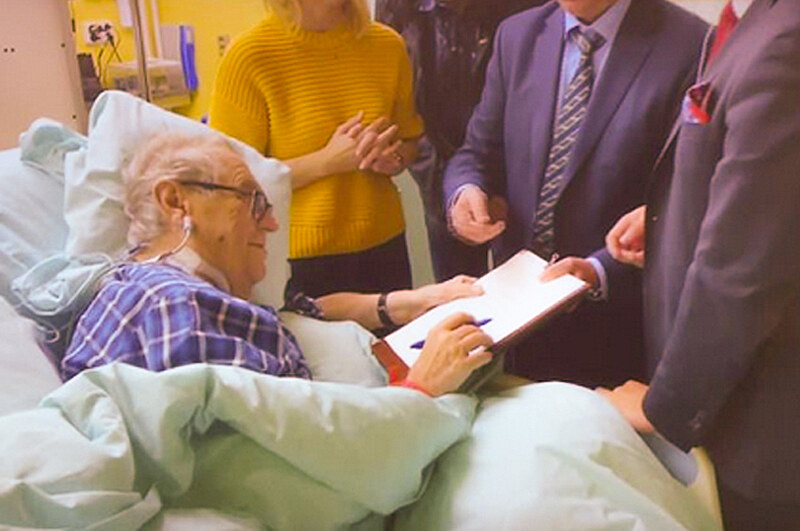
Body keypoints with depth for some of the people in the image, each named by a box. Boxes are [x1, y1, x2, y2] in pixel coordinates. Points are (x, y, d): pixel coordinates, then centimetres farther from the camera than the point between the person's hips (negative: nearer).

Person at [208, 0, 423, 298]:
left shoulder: (387, 45, 1)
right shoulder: (248, 57, -12)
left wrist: (392, 159, -8)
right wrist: (327, 160, -19)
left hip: (384, 246, 4)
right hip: (298, 259, -4)